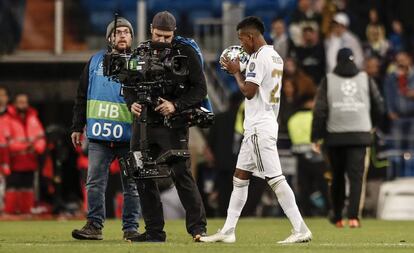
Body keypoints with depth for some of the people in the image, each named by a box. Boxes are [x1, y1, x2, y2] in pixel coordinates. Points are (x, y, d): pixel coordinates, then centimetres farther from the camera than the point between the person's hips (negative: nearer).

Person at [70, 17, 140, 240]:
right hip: (99, 133, 1)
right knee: (95, 182, -3)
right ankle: (94, 226, 0)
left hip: (129, 136, -1)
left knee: (131, 185, 3)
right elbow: (82, 96, 15)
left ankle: (131, 228, 8)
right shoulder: (95, 62, 11)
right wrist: (77, 127, 11)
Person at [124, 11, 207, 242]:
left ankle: (198, 228, -9)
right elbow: (129, 84, 16)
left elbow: (200, 89, -6)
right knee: (144, 177, 6)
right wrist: (132, 103, -5)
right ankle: (154, 231, 14)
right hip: (144, 123, 5)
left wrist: (176, 105, -19)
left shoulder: (186, 53, -4)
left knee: (181, 174, -13)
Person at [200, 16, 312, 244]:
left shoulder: (259, 57, -15)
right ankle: (228, 231, 18)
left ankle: (300, 230, -13)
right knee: (240, 177, 14)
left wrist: (236, 72, -3)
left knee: (275, 178, -11)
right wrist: (239, 71, 17)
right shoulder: (275, 56, 14)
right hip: (256, 128, 10)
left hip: (259, 128, -10)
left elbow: (248, 92, -17)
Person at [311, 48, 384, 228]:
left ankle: (337, 217, 21)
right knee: (357, 177, -3)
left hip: (335, 136, 1)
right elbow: (379, 108, 8)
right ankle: (353, 216, -18)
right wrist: (370, 124, 27)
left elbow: (320, 110, -4)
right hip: (360, 136, 0)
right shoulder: (365, 80, 4)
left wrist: (316, 138, -1)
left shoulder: (328, 80, 1)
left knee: (337, 177, 14)